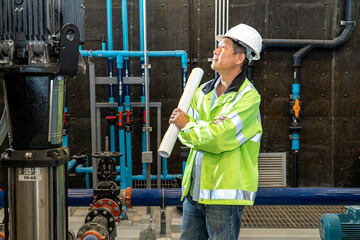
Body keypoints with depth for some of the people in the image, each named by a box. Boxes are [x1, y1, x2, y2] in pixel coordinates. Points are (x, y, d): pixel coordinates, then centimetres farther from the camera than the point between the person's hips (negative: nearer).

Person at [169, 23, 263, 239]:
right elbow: (188, 136, 6)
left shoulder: (249, 97, -11)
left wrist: (186, 126, -6)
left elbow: (218, 138, -20)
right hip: (194, 189, 7)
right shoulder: (203, 91, 12)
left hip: (225, 192, -6)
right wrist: (210, 130, -15)